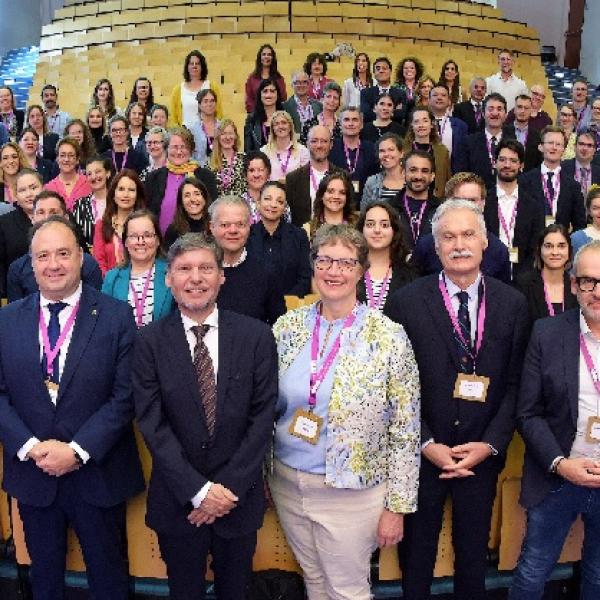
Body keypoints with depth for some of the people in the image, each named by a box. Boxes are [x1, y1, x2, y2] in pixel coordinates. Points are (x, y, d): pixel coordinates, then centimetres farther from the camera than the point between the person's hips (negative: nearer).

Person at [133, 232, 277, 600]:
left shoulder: (256, 336, -6)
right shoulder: (150, 342, -6)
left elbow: (263, 417, -8)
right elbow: (152, 423, -10)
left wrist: (230, 488, -12)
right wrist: (199, 490, -15)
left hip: (239, 496, 1)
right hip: (177, 499, 0)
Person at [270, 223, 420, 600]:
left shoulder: (389, 337, -13)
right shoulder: (288, 327, -3)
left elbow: (405, 431, -10)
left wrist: (397, 507, -8)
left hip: (350, 492, -3)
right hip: (287, 483, 4)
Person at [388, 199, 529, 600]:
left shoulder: (512, 303, -2)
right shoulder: (408, 300, -8)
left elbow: (516, 383, -1)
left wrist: (490, 444, -9)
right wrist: (426, 444, -11)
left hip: (483, 454, 2)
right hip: (421, 452, -1)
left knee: (473, 553, 18)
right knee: (417, 551, 16)